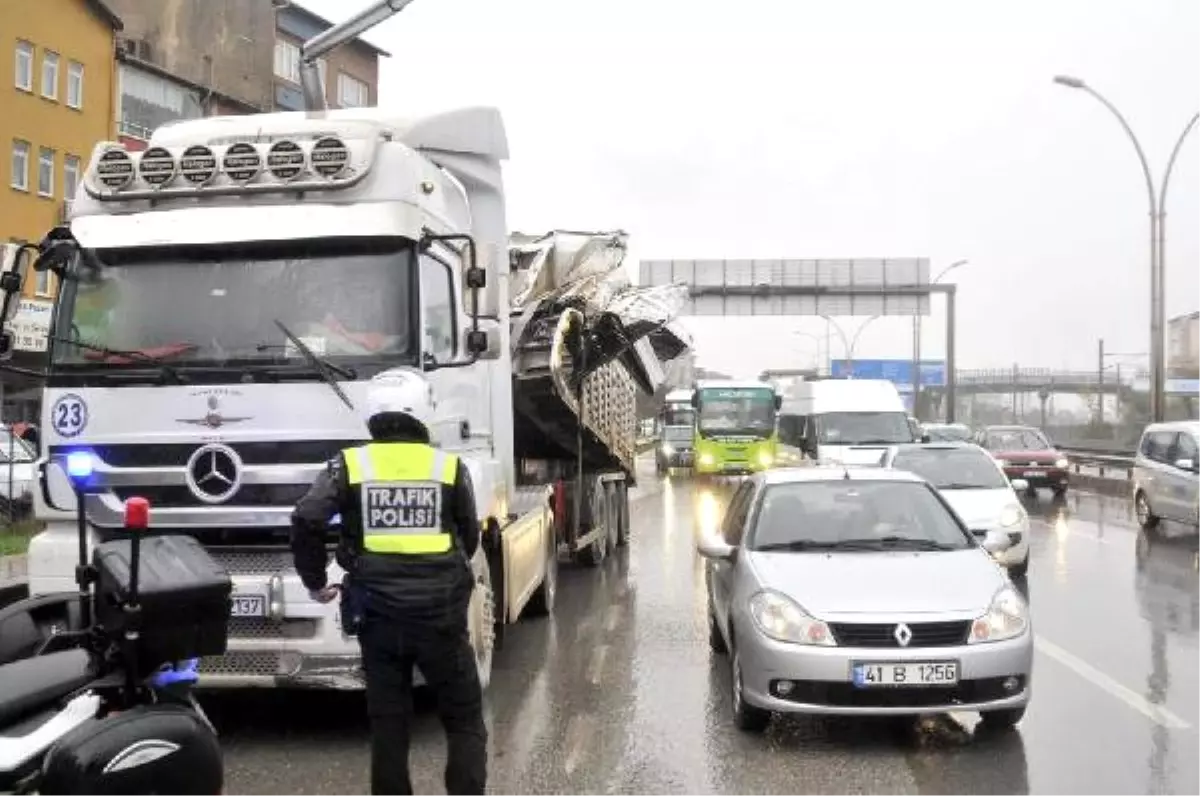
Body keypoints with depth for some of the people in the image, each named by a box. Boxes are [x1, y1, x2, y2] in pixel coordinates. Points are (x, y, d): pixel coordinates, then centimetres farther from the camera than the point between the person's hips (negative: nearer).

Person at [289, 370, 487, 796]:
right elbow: (470, 538, 10)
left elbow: (306, 521, -12)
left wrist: (314, 581, 2)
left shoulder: (350, 465, 0)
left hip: (378, 615, 1)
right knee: (465, 720, 11)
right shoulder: (450, 467, 2)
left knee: (387, 724, 12)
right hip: (440, 613, -1)